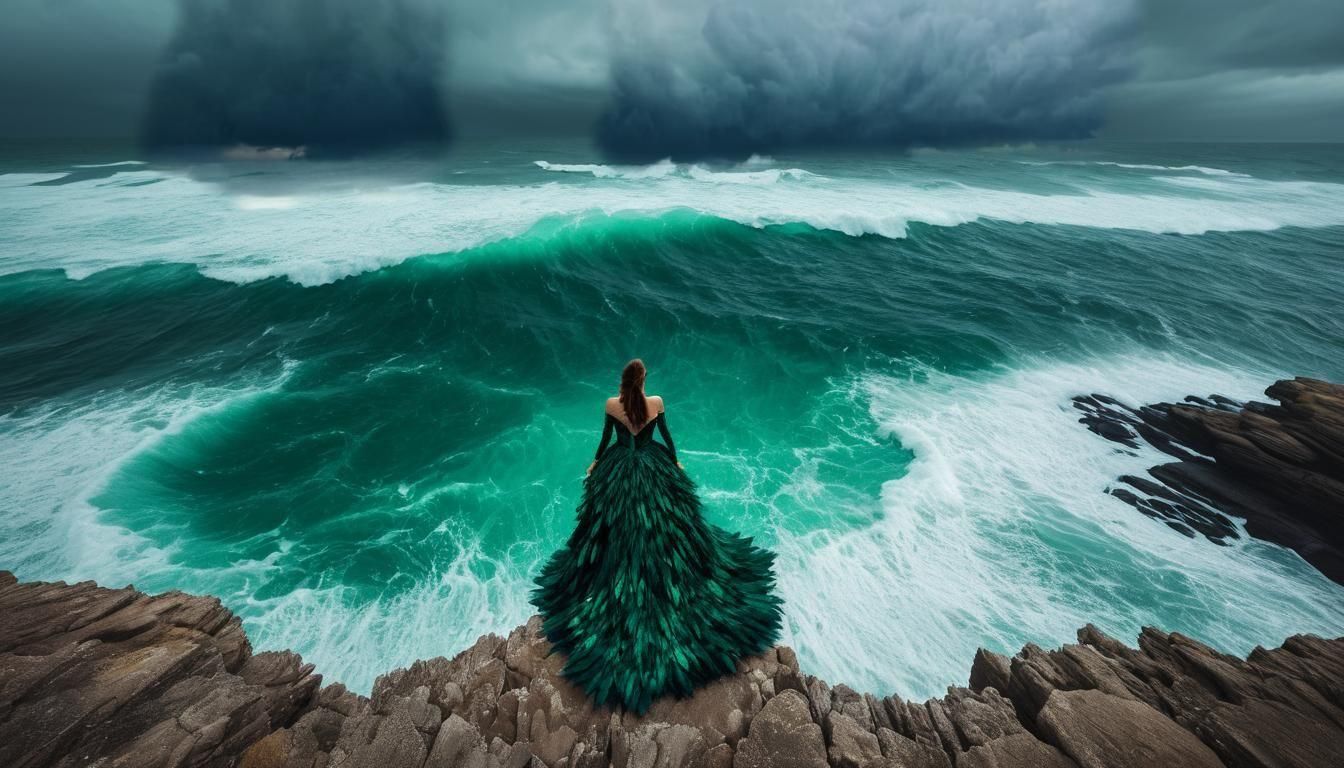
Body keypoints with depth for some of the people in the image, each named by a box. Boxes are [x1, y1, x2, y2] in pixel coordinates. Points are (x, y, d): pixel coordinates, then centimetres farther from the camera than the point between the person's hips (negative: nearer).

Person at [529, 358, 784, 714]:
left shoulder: (612, 404, -14)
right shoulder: (657, 402, -13)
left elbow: (606, 439, -1)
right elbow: (666, 435, -1)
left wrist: (596, 462, 17)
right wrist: (675, 462, 16)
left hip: (618, 471, 0)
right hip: (655, 468, 0)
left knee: (619, 532, 17)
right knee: (665, 526, 19)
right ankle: (670, 584, 38)